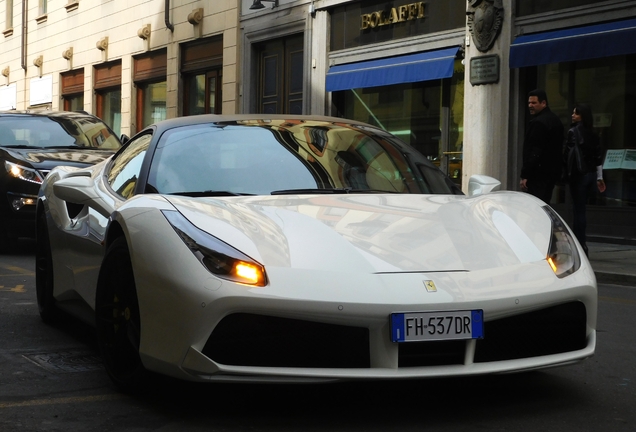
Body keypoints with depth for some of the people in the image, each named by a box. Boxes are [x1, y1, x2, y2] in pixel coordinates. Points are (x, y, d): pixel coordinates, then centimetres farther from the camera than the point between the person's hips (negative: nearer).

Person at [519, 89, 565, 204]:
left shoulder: (538, 122, -15)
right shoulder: (555, 120, 17)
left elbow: (533, 152, -20)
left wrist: (525, 176, -18)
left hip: (539, 173, -10)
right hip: (553, 172, 10)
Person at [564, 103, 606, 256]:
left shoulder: (574, 131, -9)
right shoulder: (592, 134, 12)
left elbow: (569, 154, -15)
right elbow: (598, 157, 14)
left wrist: (567, 173, -8)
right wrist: (599, 177, 19)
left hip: (579, 174, -7)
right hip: (591, 174, 7)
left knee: (578, 210, -4)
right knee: (580, 209, 13)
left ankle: (580, 245, -5)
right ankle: (580, 243, 16)